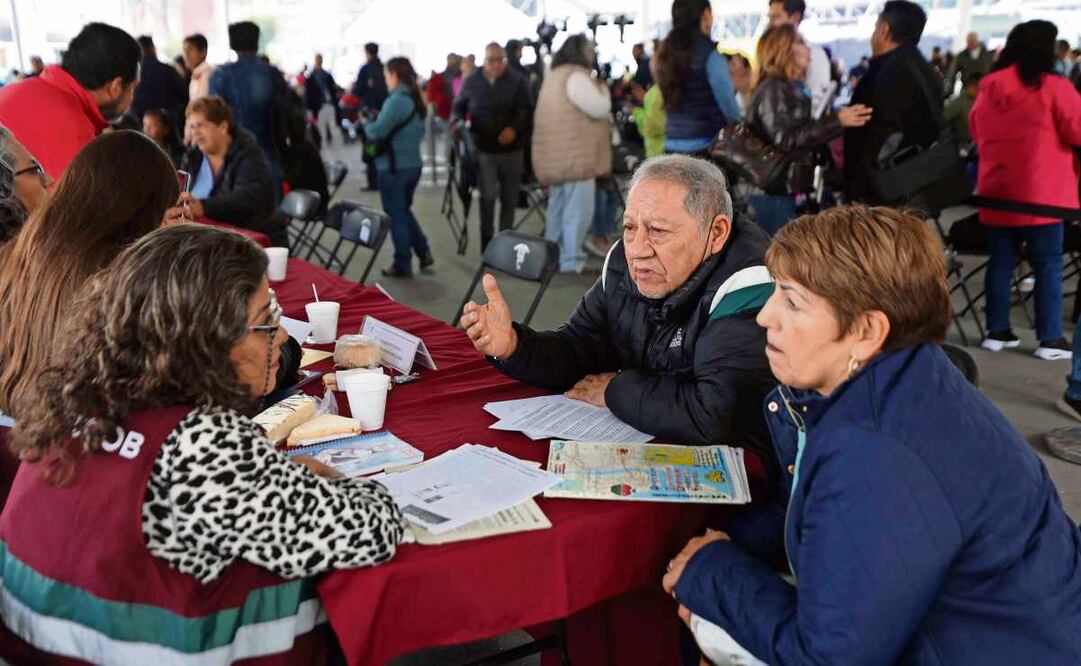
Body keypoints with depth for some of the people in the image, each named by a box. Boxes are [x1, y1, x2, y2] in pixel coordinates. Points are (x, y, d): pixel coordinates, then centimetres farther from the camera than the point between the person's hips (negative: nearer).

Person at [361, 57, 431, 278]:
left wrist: (366, 123, 0)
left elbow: (377, 131, -20)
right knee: (404, 211, 22)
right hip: (413, 164, 8)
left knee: (396, 216, 4)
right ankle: (424, 253, 18)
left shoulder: (396, 100, -18)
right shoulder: (416, 99, 9)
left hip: (393, 167, -8)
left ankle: (402, 265, 11)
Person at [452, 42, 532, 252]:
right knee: (488, 195, -12)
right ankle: (487, 238, 2)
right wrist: (457, 123, -4)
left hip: (511, 149, 1)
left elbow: (527, 112, -7)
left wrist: (515, 129, -25)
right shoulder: (471, 82, 5)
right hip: (483, 148, -1)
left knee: (509, 197, 10)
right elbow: (459, 107, 17)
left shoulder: (518, 82, 0)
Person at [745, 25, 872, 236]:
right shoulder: (772, 89, -11)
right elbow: (786, 138, -23)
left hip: (785, 188, 10)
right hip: (772, 189, -10)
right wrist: (837, 121, -25)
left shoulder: (792, 89, 18)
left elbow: (803, 134, 23)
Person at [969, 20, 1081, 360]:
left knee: (1001, 261, 11)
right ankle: (1050, 339, 5)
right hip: (1042, 193, -5)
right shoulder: (1053, 87, -11)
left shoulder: (987, 89, 5)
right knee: (1048, 264, 2)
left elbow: (976, 134, 18)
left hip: (997, 191, 5)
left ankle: (996, 331, 17)